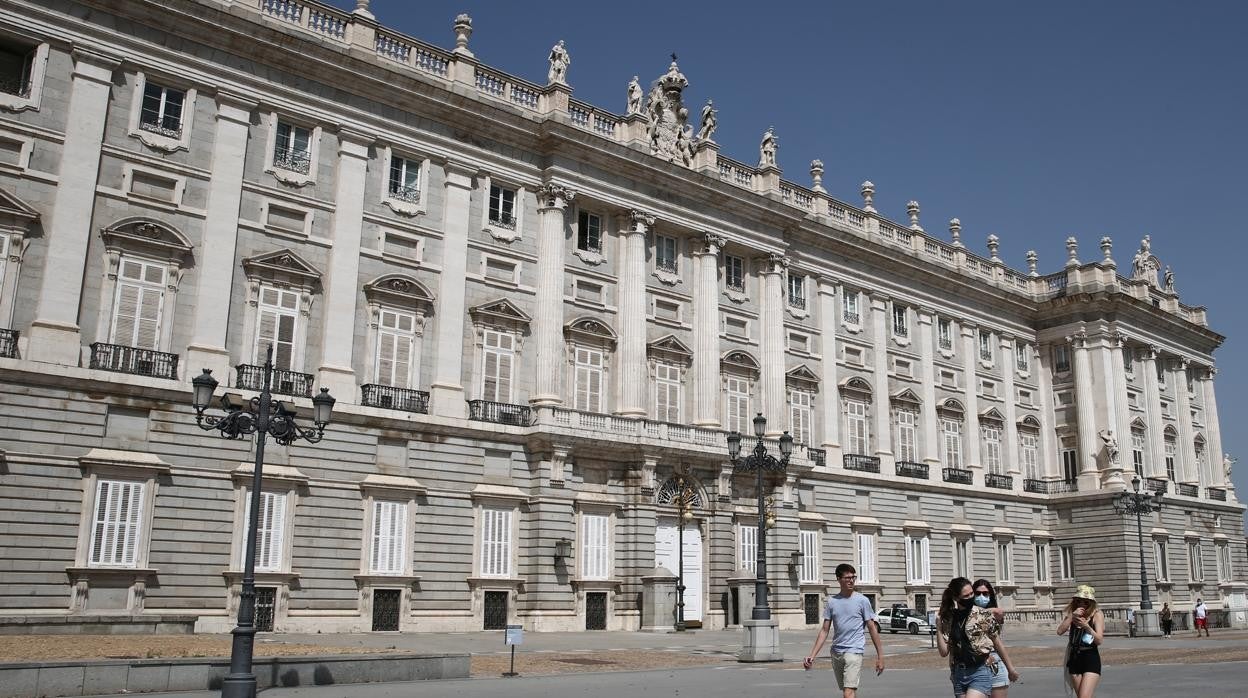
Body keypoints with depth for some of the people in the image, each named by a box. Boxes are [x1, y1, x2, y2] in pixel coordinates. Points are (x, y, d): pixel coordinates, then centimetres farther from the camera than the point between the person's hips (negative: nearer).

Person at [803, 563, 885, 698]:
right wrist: (812, 655, 1)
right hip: (836, 652, 5)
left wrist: (880, 656, -1)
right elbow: (824, 630, 8)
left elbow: (872, 629, 1)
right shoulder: (831, 601, 7)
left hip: (854, 651, -5)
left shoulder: (862, 601, -2)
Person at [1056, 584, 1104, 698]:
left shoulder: (1097, 614, -5)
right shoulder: (1071, 613, 8)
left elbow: (1099, 640, -14)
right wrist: (1072, 616, -15)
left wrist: (1086, 626, -28)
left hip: (1091, 660, -5)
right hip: (1074, 659, 5)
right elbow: (1060, 631, -6)